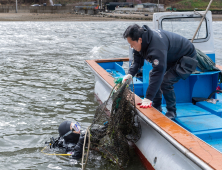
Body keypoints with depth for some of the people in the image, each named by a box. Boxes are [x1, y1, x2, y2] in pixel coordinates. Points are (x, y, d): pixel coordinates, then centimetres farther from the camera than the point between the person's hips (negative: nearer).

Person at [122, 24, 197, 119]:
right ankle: (156, 108, 17)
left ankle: (171, 112, 1)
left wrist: (148, 97, -42)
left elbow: (158, 71, -42)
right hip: (170, 58, 10)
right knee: (152, 75, 6)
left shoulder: (157, 47, -40)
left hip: (187, 58, -10)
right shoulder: (141, 42, -9)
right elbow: (137, 61, 3)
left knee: (165, 83, -21)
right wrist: (130, 74, -17)